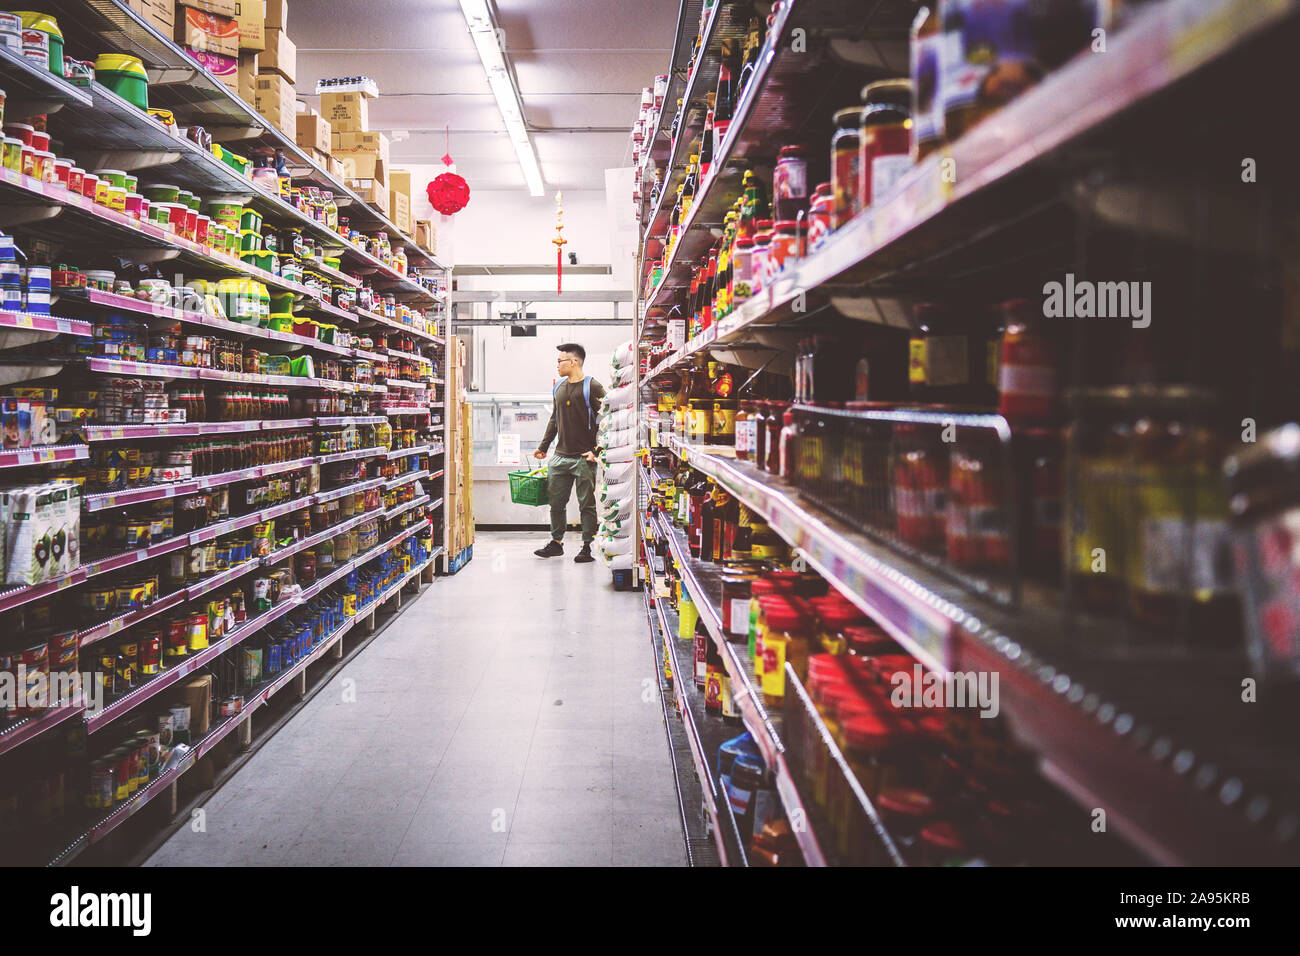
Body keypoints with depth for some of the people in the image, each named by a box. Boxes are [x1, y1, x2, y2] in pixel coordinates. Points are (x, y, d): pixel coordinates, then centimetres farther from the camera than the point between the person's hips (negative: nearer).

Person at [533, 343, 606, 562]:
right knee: (556, 502, 9)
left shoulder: (592, 387, -8)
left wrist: (596, 450, -15)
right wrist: (543, 446, 22)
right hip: (560, 457, 7)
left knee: (587, 504, 2)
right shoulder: (560, 387, 14)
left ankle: (587, 547, 9)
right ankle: (556, 543, 22)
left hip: (584, 458, -6)